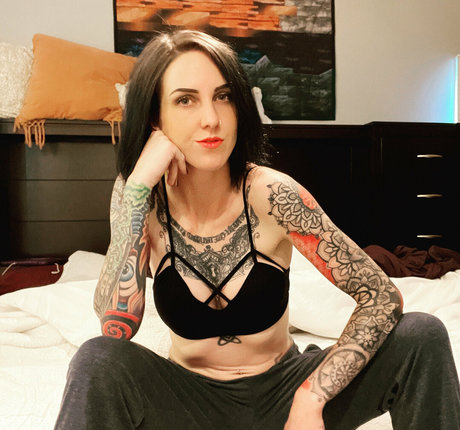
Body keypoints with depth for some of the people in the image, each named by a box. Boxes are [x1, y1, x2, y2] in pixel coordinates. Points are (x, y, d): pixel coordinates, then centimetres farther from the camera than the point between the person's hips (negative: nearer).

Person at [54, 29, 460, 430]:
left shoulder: (271, 194, -20)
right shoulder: (142, 197, -13)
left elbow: (383, 298, -17)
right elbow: (117, 326, -26)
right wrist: (140, 185, -29)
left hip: (284, 391, 1)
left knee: (423, 337, -18)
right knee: (96, 361, -30)